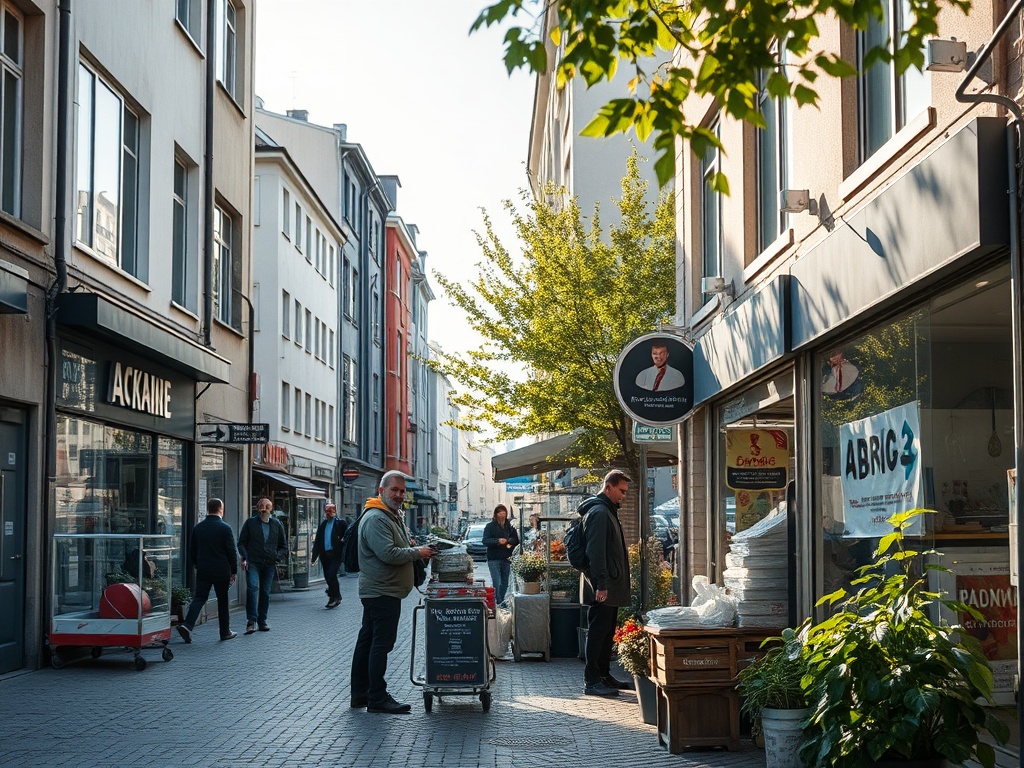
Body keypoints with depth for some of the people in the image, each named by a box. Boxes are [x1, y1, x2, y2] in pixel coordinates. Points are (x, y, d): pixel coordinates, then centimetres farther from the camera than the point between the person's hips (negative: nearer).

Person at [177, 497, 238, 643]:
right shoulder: (225, 528, -9)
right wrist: (234, 571, 1)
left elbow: (192, 551, 10)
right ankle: (225, 632, 16)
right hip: (221, 571, -3)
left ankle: (187, 625, -15)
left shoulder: (198, 528, 4)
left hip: (203, 571, 3)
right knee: (223, 600, 8)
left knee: (199, 597, 4)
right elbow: (232, 552, -8)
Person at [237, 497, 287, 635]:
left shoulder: (277, 524, 11)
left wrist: (276, 556, -2)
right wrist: (245, 558, -9)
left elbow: (284, 546, 16)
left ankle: (262, 621, 17)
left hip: (269, 563, 3)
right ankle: (251, 621, -22)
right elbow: (241, 543, 7)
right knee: (252, 588, -19)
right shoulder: (250, 523, 5)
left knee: (265, 592, 6)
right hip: (253, 562, -3)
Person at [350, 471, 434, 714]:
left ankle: (360, 694, 19)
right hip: (382, 591, -11)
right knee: (381, 643, -9)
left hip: (377, 591, 11)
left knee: (367, 641, 13)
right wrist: (417, 552, -13)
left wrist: (414, 548, 11)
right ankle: (377, 699, -6)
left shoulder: (393, 516, 20)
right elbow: (387, 554, -24)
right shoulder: (376, 519, -16)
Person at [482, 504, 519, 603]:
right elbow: (485, 541, -9)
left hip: (506, 558, 4)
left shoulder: (510, 526, 9)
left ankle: (501, 602, 24)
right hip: (494, 559, -4)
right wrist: (497, 541, -23)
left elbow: (516, 540, 12)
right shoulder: (490, 526, -1)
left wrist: (509, 542, -9)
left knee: (505, 583, 10)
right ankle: (496, 603, -8)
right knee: (497, 583, -13)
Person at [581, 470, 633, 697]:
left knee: (607, 633, 14)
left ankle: (604, 676, 21)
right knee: (597, 632, -8)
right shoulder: (599, 512, -14)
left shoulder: (608, 511, 20)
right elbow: (595, 551, -21)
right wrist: (601, 584, -24)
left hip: (611, 586, 10)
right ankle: (591, 681, -6)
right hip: (603, 587, -10)